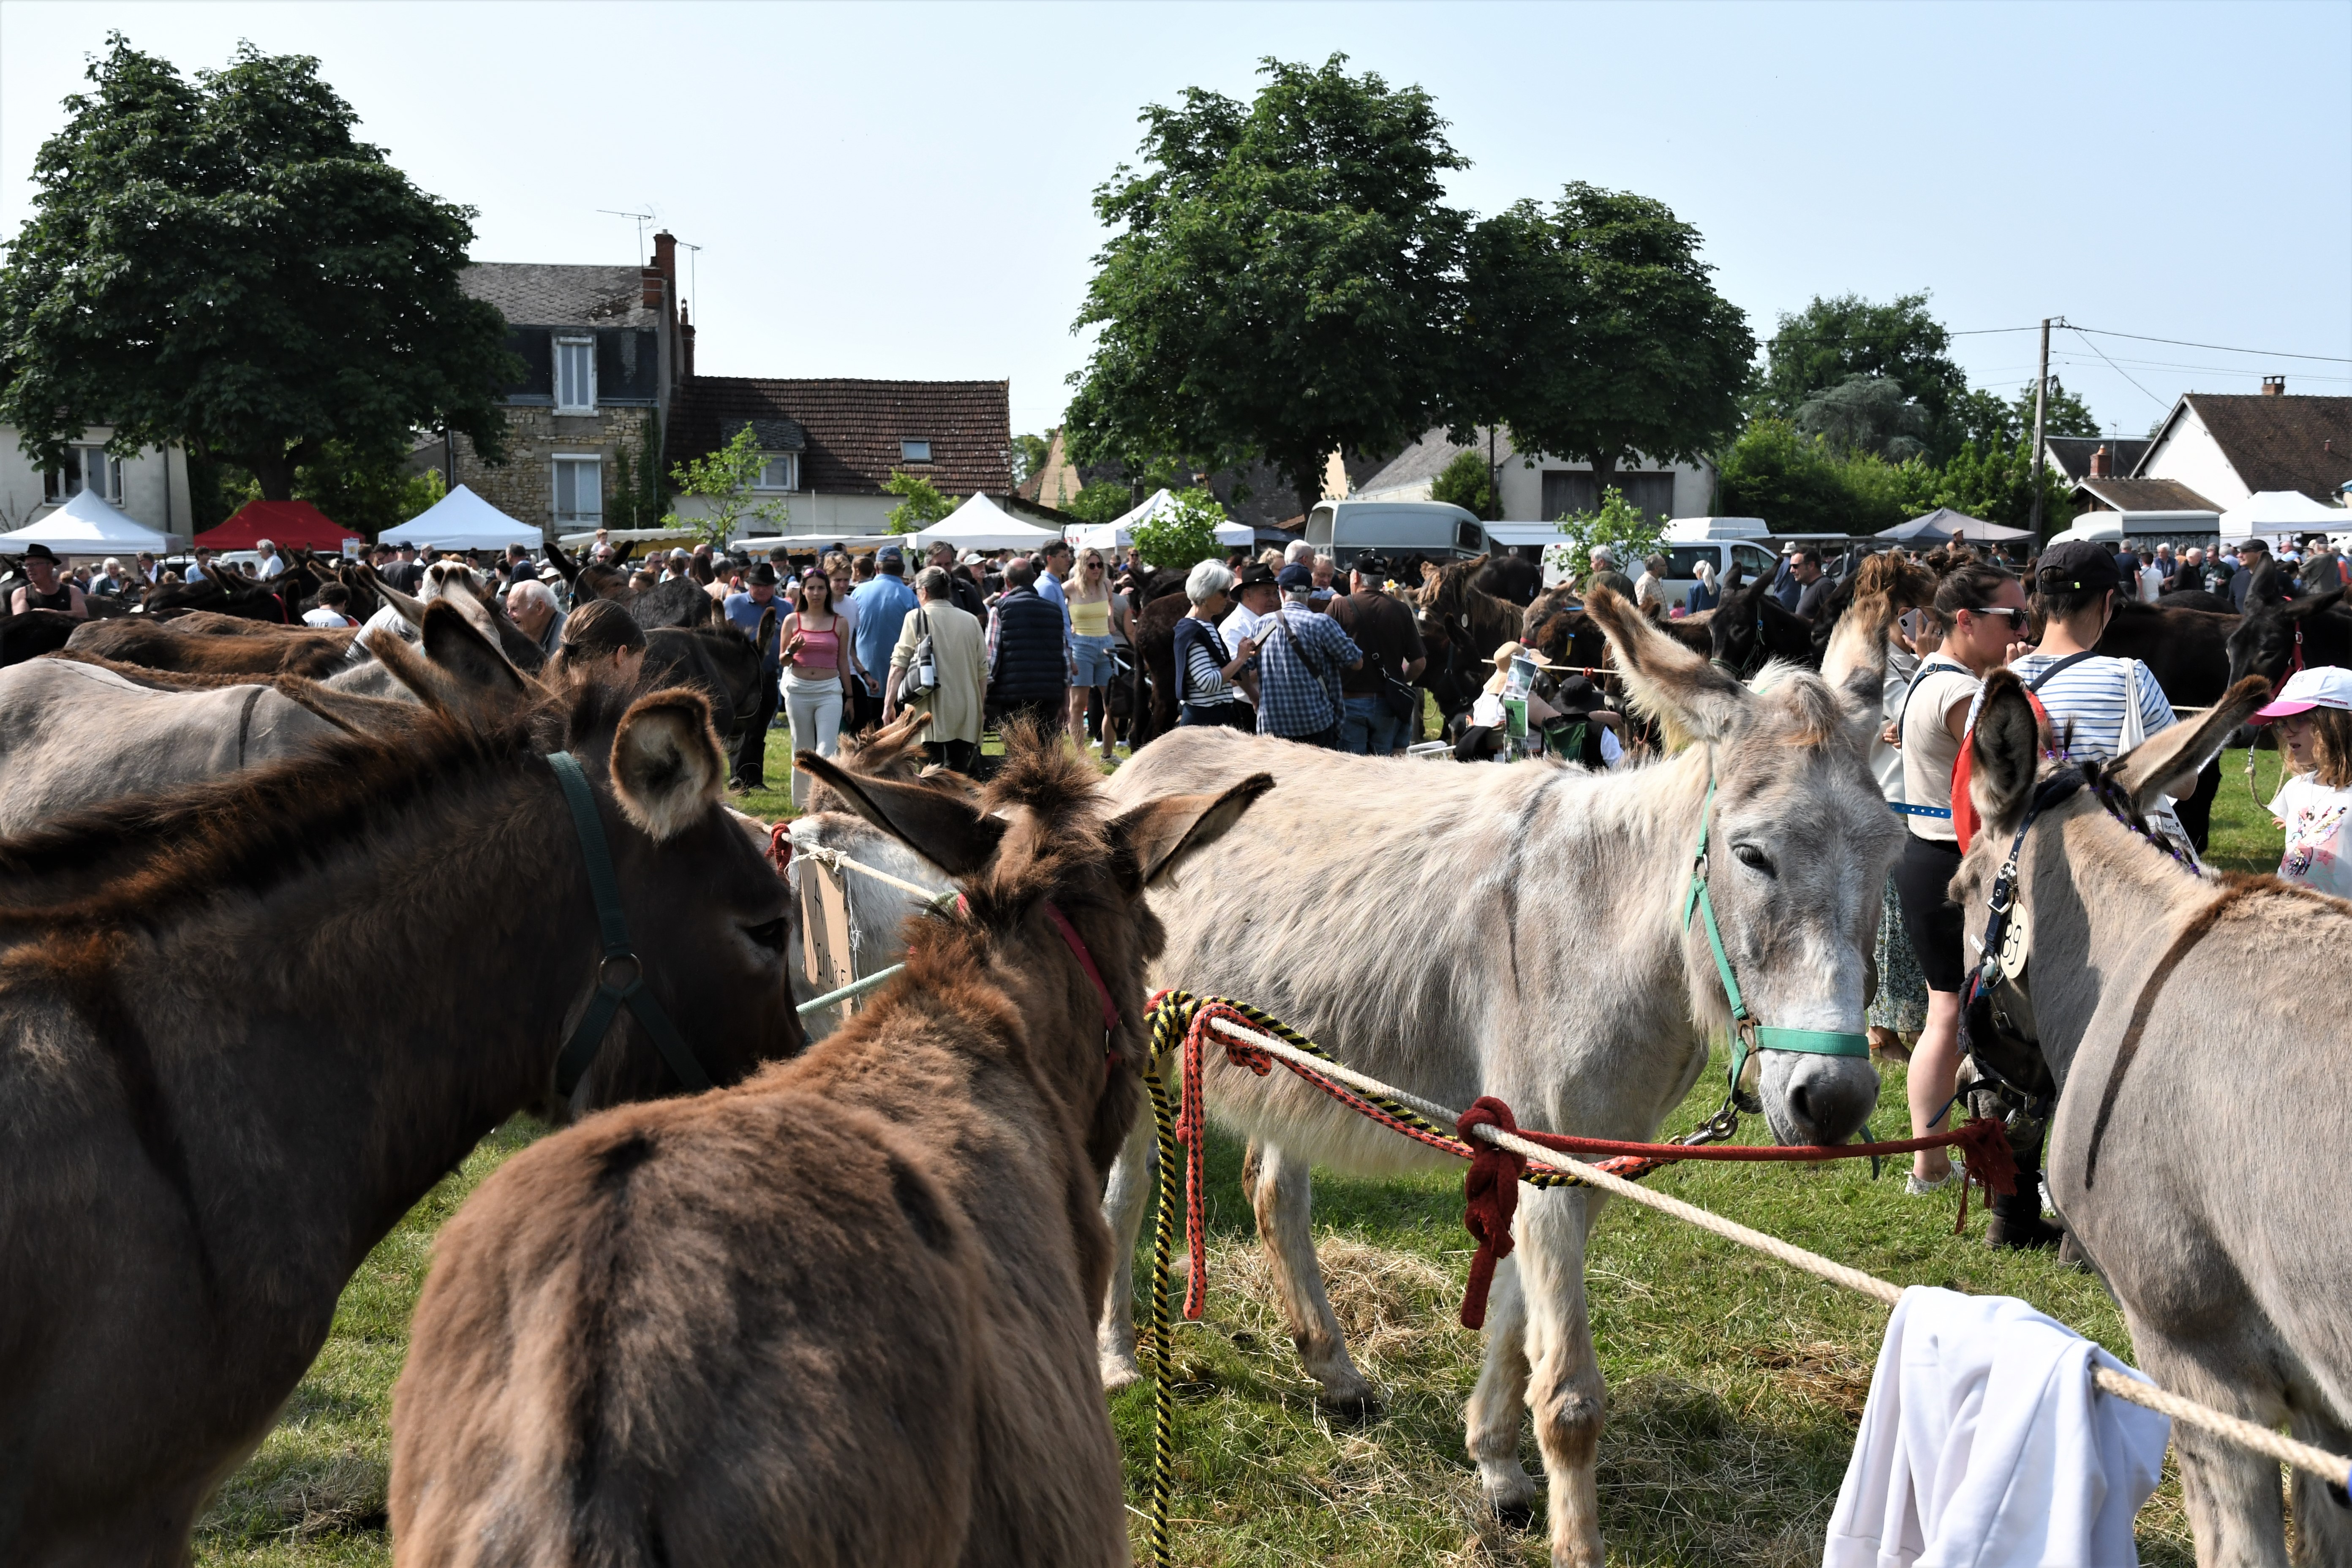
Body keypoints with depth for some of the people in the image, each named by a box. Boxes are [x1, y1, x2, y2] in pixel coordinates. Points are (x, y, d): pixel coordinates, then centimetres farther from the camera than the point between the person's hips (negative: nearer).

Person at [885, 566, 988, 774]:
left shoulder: (917, 618, -1)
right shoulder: (972, 621, 9)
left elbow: (899, 665, -4)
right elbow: (983, 670, 12)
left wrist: (889, 703, 1)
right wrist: (981, 707, 22)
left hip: (931, 710, -3)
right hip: (965, 714, 3)